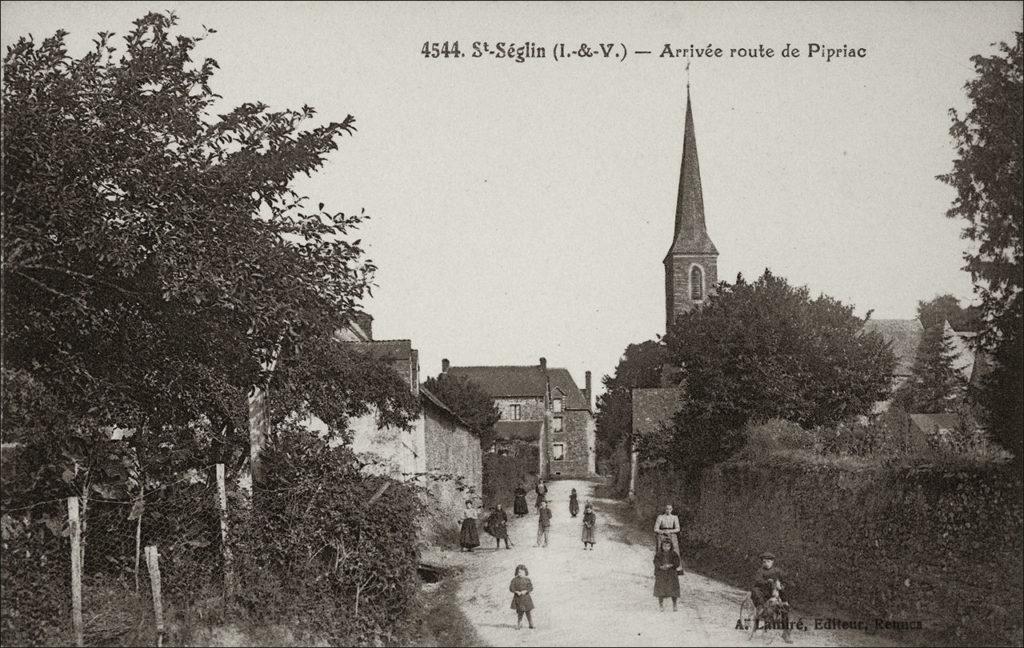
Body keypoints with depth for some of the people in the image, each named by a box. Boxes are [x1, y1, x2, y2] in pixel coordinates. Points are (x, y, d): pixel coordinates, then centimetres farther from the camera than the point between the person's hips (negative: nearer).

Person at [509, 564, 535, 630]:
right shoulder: (515, 580, 2)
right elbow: (511, 588, -3)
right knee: (519, 612, -4)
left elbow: (531, 588, -3)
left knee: (528, 612, 0)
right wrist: (517, 592, -19)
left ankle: (531, 625, 10)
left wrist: (525, 591, -20)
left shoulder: (527, 580, 4)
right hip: (518, 599, -1)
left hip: (526, 598, 1)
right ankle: (519, 625, 8)